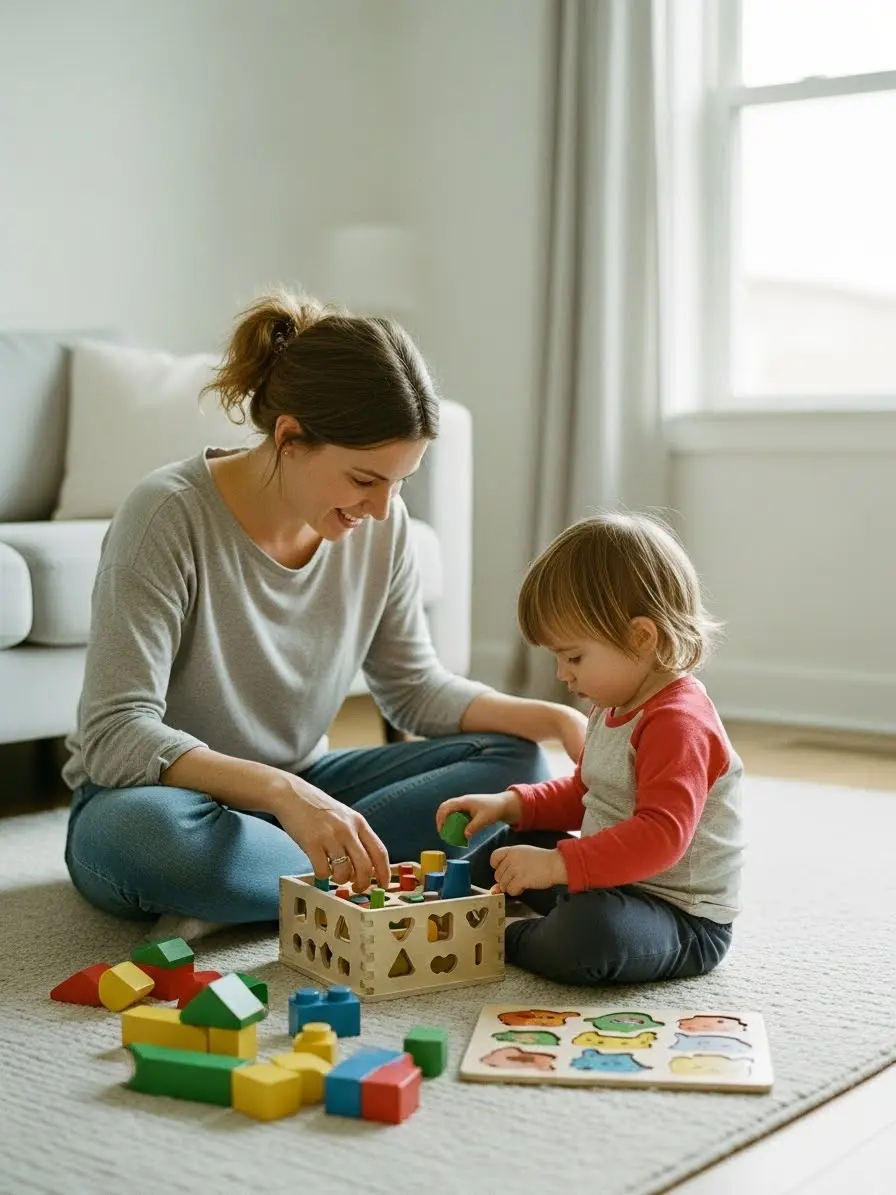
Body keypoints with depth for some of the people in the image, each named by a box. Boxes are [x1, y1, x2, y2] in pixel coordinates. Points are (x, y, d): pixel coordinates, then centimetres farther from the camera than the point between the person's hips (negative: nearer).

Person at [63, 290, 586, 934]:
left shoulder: (381, 524, -7)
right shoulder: (170, 516, -23)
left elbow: (414, 687, 4)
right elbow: (114, 735, -28)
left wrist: (555, 719, -13)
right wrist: (282, 793, -42)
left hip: (297, 790, 5)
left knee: (514, 758, -9)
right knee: (142, 830, -40)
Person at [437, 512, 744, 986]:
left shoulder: (679, 722, -26)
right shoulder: (615, 706, 7)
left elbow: (662, 834, -37)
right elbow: (584, 794, 20)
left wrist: (559, 863, -42)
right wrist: (511, 804, 4)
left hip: (683, 922, -10)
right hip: (606, 883, 10)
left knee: (589, 934, -38)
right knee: (494, 850, 26)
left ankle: (507, 940, -10)